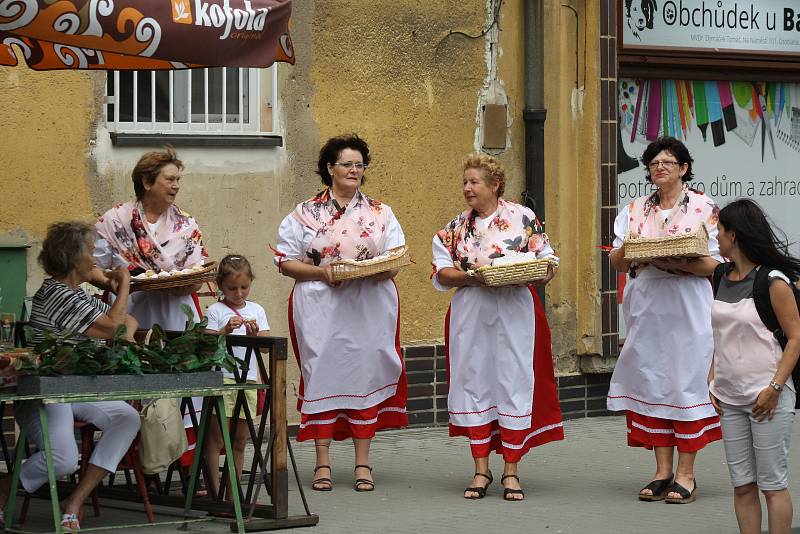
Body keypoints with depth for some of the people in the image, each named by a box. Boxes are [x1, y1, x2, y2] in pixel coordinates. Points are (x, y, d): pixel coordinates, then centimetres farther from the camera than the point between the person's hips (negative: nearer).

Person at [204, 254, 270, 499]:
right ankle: (215, 490, -3)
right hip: (221, 377, -4)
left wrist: (255, 334, -12)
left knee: (240, 441, 9)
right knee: (216, 437, -5)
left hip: (248, 379, 4)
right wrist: (226, 330, -20)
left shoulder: (256, 310, 13)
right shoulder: (215, 311, 1)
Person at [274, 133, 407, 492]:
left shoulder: (380, 214, 12)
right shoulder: (305, 214, 7)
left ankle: (362, 463, 6)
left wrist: (378, 271, -13)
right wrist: (320, 272, -13)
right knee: (322, 375, -3)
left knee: (366, 374, 0)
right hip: (320, 310, -1)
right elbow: (286, 262, 3)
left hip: (370, 309, 1)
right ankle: (323, 463, 3)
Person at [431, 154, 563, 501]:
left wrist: (543, 274, -17)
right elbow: (441, 272, 5)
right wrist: (470, 276, -12)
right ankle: (481, 470, 12)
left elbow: (547, 260, 4)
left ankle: (511, 472, 5)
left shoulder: (522, 218, 1)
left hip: (515, 313, -3)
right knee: (474, 384, 3)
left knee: (514, 384, -3)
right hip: (470, 314, 3)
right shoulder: (456, 227, 10)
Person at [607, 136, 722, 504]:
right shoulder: (635, 210, 13)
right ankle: (663, 472, 9)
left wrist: (676, 262, -19)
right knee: (652, 383, 2)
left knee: (686, 380, -5)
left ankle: (686, 474, -1)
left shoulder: (704, 208, 1)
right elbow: (617, 262, 11)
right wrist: (629, 249, -11)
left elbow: (715, 264, -4)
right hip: (646, 308, 4)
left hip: (687, 310, -4)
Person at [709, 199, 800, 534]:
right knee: (742, 486, 7)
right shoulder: (720, 279, 11)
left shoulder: (773, 281, -9)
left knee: (772, 484, -3)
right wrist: (712, 382, 9)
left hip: (767, 396, -7)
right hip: (730, 398, 7)